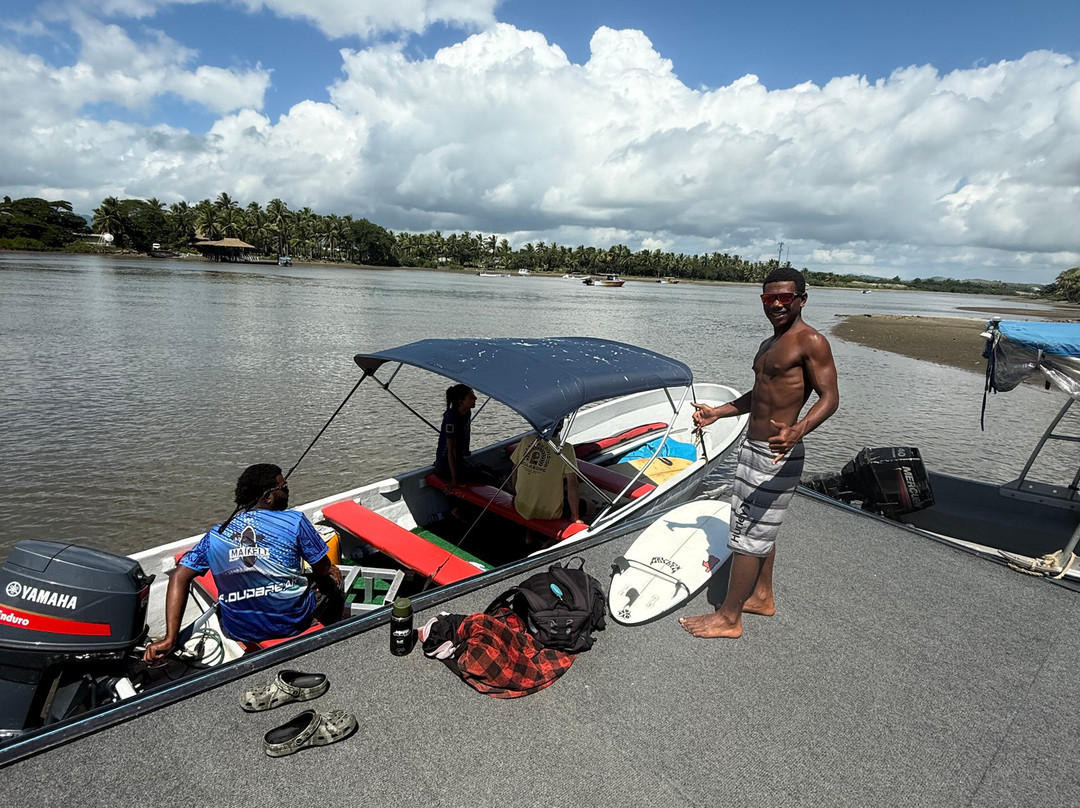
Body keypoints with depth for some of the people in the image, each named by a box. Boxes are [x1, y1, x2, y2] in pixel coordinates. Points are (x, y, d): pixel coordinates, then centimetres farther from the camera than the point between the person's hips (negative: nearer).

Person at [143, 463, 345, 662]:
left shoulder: (216, 534, 1)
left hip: (239, 632, 4)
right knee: (331, 582, 24)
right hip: (292, 622, -4)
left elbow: (179, 577, -6)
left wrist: (170, 638, -8)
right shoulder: (294, 520, -12)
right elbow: (323, 569, -3)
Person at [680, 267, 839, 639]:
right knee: (760, 528, 20)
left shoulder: (811, 342, -14)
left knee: (747, 534, -2)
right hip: (754, 448, 9)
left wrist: (797, 431, -38)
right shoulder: (769, 344, 15)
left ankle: (729, 617, 11)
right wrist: (718, 412, 22)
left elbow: (830, 397, -21)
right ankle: (762, 597, 37)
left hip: (776, 455, -9)